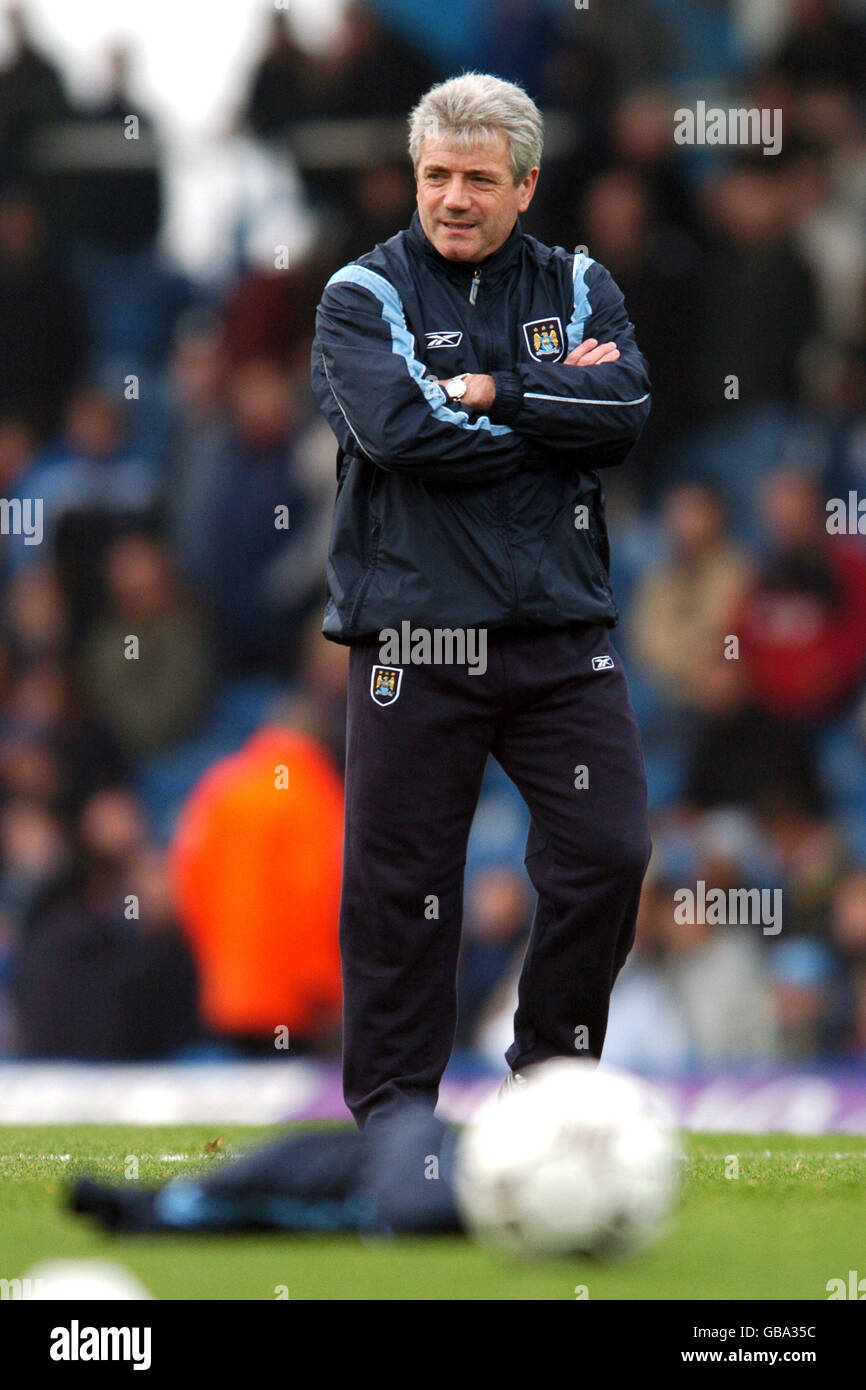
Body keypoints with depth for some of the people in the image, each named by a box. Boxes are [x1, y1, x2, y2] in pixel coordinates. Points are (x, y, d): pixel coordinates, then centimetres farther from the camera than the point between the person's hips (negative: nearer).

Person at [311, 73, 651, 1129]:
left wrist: (492, 393, -13)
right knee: (402, 879, 0)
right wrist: (555, 407, -8)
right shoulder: (362, 295, 3)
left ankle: (552, 1066, 17)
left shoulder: (577, 288, 12)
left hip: (559, 631, 3)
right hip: (413, 634, -3)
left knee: (608, 855, -1)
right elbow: (399, 428, -15)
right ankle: (393, 1099, 11)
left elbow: (626, 410, -6)